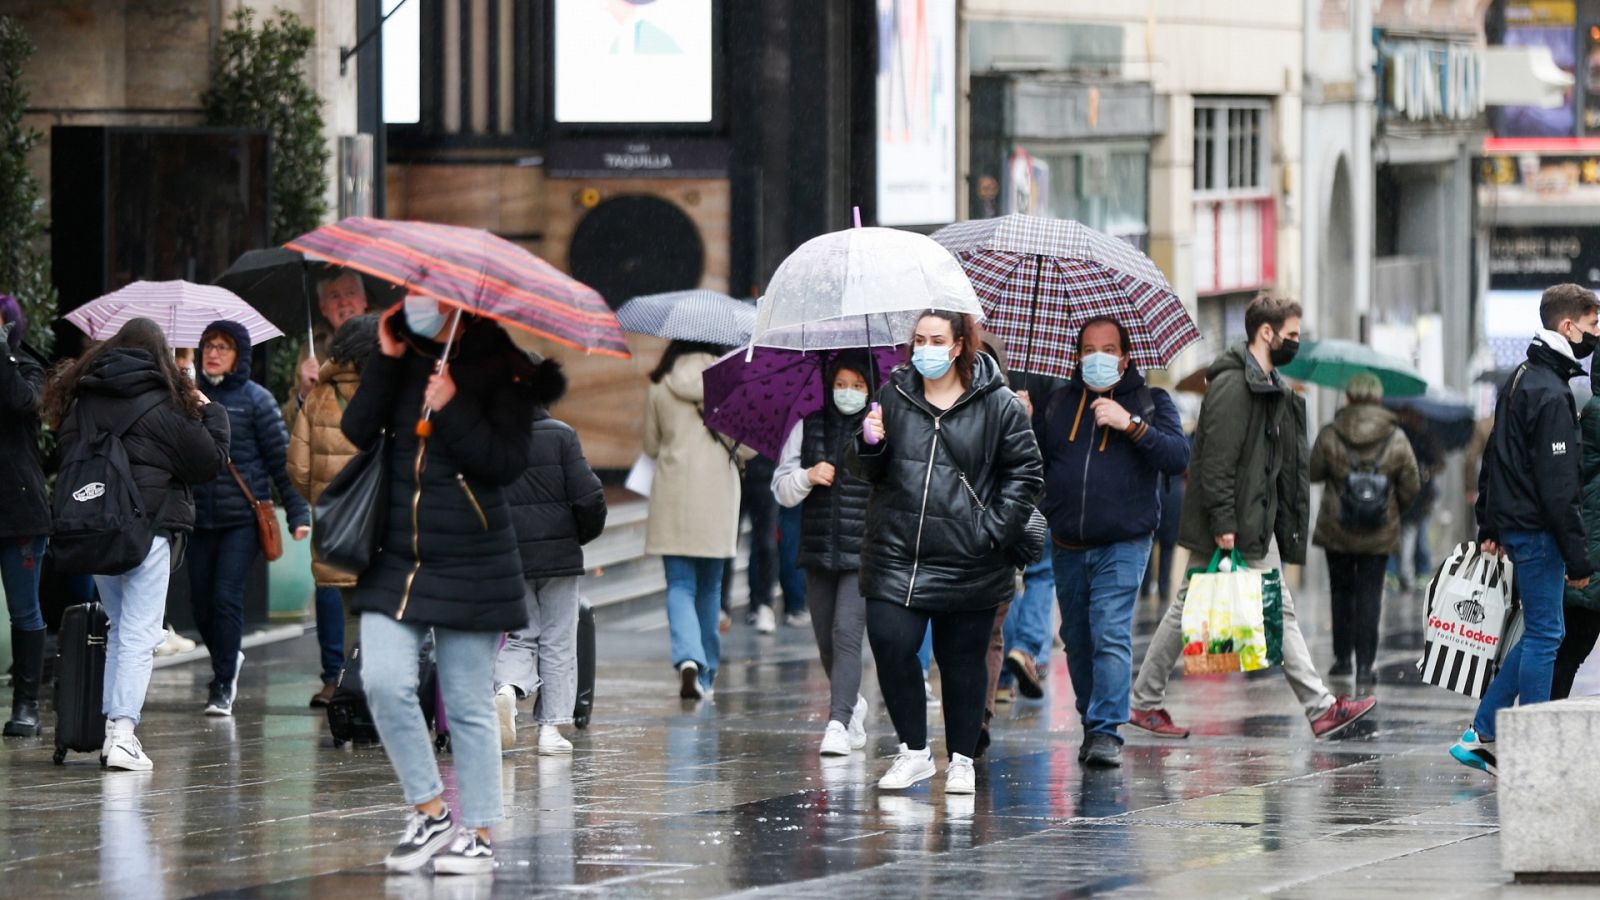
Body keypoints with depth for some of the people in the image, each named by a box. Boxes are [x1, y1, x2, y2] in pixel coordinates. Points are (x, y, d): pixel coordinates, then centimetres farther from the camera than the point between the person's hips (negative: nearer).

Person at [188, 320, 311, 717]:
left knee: (226, 598, -11)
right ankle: (227, 660, 35)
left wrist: (298, 513, -6)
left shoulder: (255, 400, -1)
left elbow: (281, 459, 0)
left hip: (243, 517, -3)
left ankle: (223, 685, 0)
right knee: (200, 602, 7)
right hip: (199, 517, 3)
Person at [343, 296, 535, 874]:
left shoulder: (501, 366, -3)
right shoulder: (402, 356, 9)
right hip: (394, 559, 4)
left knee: (469, 706, 1)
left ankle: (479, 835, 11)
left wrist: (454, 408, -20)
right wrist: (385, 363, -8)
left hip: (470, 564, -4)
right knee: (384, 681, -11)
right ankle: (429, 814, 3)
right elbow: (356, 432, -2)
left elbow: (508, 462, -13)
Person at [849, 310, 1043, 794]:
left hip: (967, 564, -2)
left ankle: (962, 758, 18)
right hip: (897, 556, 2)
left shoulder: (998, 405, -2)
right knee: (890, 646, -9)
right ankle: (913, 750, 5)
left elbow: (1025, 473, 2)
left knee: (963, 660, 6)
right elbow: (867, 471, 14)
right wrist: (869, 445, -9)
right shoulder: (893, 396, 7)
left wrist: (995, 530, -7)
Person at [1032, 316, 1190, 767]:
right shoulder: (1058, 404, 13)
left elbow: (1178, 457, -9)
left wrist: (1131, 424, -18)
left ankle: (1106, 731, -18)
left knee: (1111, 635, -16)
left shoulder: (1151, 402, 5)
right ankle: (1091, 722, 22)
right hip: (1067, 545, 4)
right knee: (1077, 640, 9)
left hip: (1122, 546, -4)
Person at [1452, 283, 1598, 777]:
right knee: (1544, 635, -4)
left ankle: (1482, 734, 15)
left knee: (1541, 633, 15)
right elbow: (1559, 487, -20)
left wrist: (1489, 526, 24)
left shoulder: (1519, 380, 15)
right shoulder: (1551, 394, -17)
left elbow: (1494, 457, 21)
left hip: (1514, 526, 10)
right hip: (1538, 532, -10)